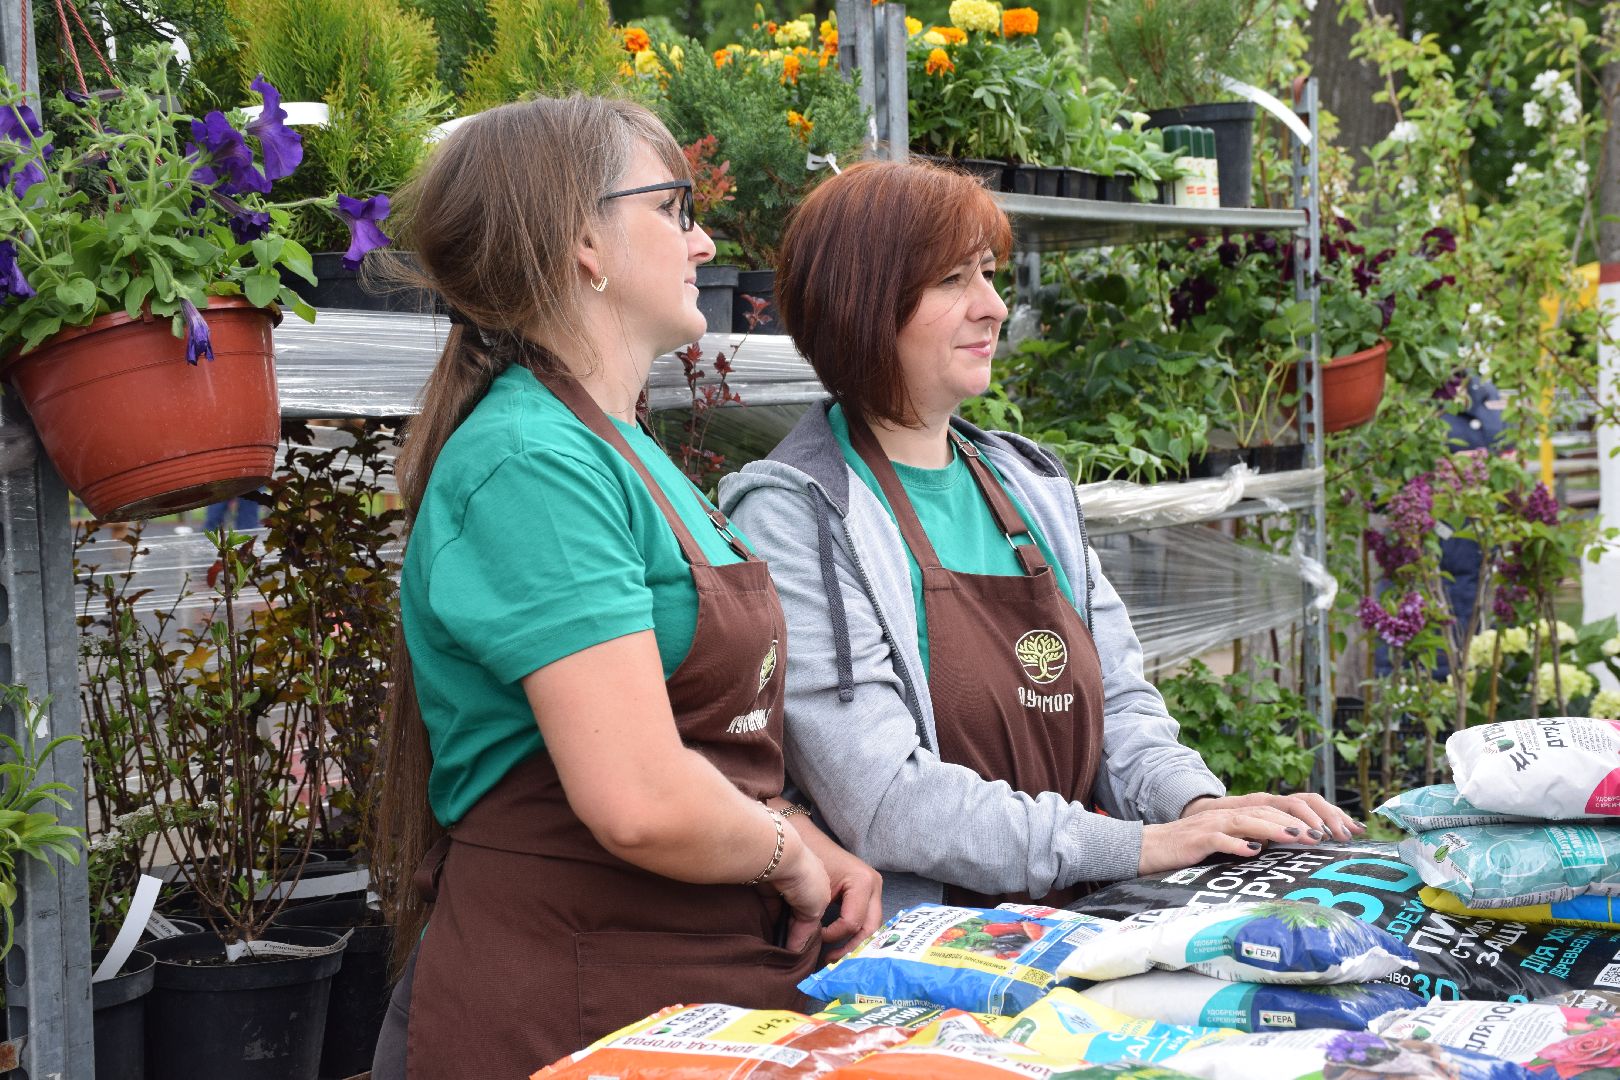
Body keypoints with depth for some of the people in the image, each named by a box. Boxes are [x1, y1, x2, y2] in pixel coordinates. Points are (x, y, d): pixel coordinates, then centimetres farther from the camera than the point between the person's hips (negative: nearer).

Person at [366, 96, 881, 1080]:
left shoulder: (625, 449, 12)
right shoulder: (533, 464, -19)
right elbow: (643, 804, -27)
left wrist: (815, 848, 6)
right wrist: (787, 854, -9)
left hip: (711, 984, 9)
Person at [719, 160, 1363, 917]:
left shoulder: (1028, 485, 15)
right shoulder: (795, 515, -9)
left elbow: (1120, 702, 17)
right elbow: (882, 801, -17)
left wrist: (1195, 802, -4)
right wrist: (1138, 846, -18)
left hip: (1087, 931, 7)